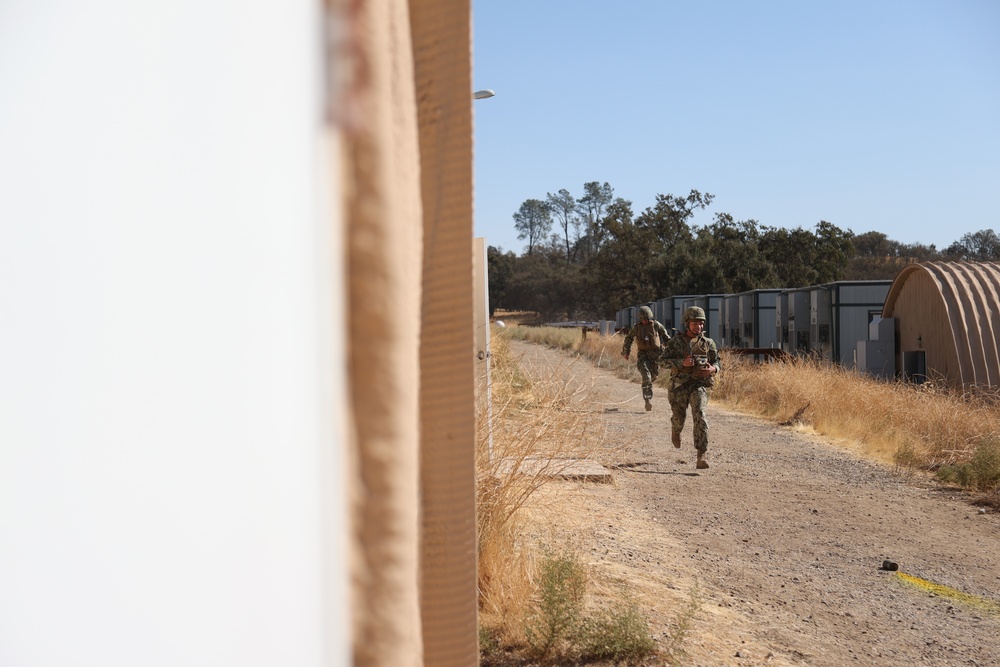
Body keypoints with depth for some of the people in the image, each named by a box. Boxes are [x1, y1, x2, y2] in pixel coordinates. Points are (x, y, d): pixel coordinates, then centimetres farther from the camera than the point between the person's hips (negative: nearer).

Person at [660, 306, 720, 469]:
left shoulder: (708, 343, 4)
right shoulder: (675, 341, 0)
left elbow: (716, 362, 12)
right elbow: (665, 360, -6)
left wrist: (712, 369, -12)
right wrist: (682, 363, -22)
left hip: (699, 385, 0)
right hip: (679, 386, 0)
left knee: (700, 417, -19)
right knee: (679, 417, 14)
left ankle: (701, 456, -20)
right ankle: (675, 431, 54)